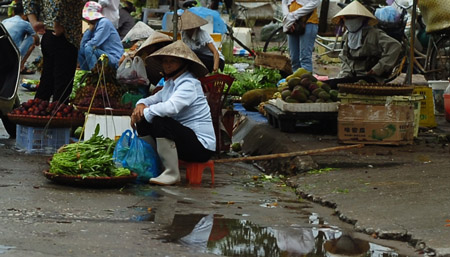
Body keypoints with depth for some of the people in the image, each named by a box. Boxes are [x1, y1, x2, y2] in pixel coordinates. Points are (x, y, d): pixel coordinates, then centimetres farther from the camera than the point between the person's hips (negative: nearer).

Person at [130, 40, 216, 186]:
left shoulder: (189, 84, -16)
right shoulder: (170, 83, 14)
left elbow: (171, 107, -31)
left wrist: (144, 112, -20)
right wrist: (141, 104, -7)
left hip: (201, 146, -9)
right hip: (184, 138, 9)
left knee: (159, 122, -29)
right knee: (144, 122, 6)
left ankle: (172, 174, -21)